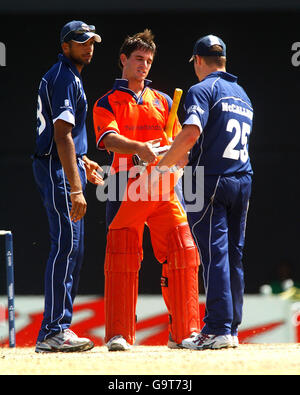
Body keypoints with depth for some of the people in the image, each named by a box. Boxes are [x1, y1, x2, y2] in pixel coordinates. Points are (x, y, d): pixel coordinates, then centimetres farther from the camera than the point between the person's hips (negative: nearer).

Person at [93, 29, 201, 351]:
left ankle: (184, 332, 2)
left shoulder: (163, 101, 22)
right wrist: (139, 148, -29)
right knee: (122, 256, -7)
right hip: (127, 186, -3)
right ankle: (118, 335, -5)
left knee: (182, 253, -4)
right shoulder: (107, 103, 9)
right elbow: (110, 139, -10)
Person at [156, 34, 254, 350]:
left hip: (210, 181, -7)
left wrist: (164, 165, -9)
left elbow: (192, 132, -21)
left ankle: (217, 329, -12)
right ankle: (232, 328, 12)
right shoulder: (242, 94, 20)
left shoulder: (202, 90, -5)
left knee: (215, 253, -9)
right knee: (233, 255, 10)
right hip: (242, 181, 7)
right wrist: (183, 158, 28)